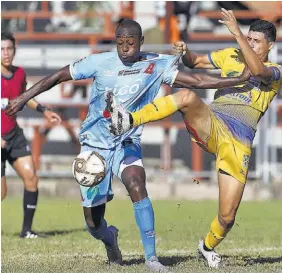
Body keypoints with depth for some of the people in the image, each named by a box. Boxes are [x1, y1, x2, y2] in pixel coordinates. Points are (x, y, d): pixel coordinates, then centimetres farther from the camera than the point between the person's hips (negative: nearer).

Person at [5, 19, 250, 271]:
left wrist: (240, 79, -15)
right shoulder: (100, 62, -10)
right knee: (93, 222, 1)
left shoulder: (156, 67, -8)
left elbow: (197, 81, -9)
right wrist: (23, 99, -4)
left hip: (127, 144, 0)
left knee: (136, 185, -33)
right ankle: (109, 237, 41)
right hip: (95, 144, 0)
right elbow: (58, 77, -2)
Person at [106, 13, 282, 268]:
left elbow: (257, 70, -17)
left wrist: (236, 32, -24)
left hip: (239, 143, -1)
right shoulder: (231, 56, 17)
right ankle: (130, 121, -42)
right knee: (187, 96, -34)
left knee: (227, 216, -4)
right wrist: (185, 52, 1)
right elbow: (196, 62, 26)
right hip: (210, 125, 1)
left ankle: (208, 246, 30)